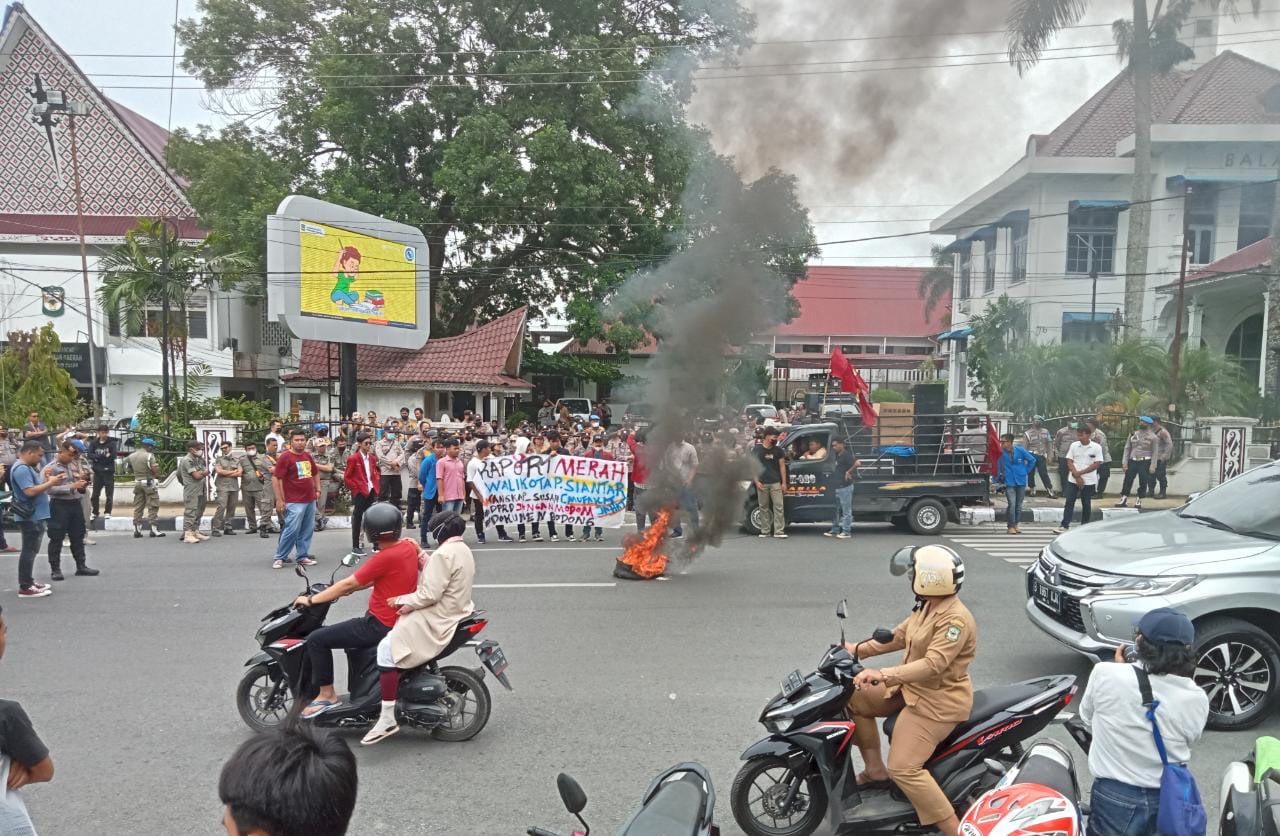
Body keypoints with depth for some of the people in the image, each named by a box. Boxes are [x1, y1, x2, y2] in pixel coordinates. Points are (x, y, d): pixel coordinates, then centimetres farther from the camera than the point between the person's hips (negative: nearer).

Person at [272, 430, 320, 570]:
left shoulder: (308, 456, 12)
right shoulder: (285, 457, -8)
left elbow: (315, 473, 28)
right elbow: (275, 478, -11)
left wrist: (317, 489, 18)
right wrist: (279, 499, -14)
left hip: (311, 500, 7)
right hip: (294, 502, -7)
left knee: (307, 531, 9)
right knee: (292, 530, -9)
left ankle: (303, 557, 18)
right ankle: (280, 557, 4)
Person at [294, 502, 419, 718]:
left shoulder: (386, 557, -24)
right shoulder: (408, 546, 1)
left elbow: (348, 584, -18)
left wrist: (310, 600, -8)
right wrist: (349, 588, 15)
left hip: (381, 625, -9)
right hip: (400, 618, 9)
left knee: (316, 640, -4)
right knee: (352, 628, 35)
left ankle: (326, 694, 5)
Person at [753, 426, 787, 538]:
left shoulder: (778, 450, 8)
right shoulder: (757, 449, 3)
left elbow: (782, 466, 9)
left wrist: (784, 482, 3)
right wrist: (756, 481, -5)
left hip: (775, 483, 1)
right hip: (762, 483, -1)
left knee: (778, 506, -6)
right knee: (763, 507, 4)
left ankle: (779, 531, -5)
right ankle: (764, 531, 11)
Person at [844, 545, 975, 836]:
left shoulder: (955, 619, -26)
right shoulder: (928, 606, 5)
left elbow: (933, 664, -34)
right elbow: (900, 636, 15)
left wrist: (882, 674, -40)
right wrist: (858, 649, 11)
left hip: (939, 702, -10)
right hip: (912, 688, 10)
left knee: (904, 768, -17)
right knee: (856, 698, 12)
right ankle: (875, 768, 21)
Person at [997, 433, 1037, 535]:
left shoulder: (1020, 450, -3)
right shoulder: (1001, 453, -7)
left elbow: (1032, 460, 7)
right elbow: (998, 466, 2)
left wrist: (1026, 471, 7)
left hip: (1021, 481, 2)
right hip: (1009, 482, -2)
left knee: (1019, 505, 8)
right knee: (1012, 504, -12)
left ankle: (1016, 525, 22)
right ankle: (1010, 526, -1)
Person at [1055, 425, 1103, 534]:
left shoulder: (1096, 447, -5)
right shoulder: (1074, 445, 2)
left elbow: (1096, 465, -9)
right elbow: (1069, 462, 1)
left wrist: (1080, 473, -14)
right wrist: (1077, 476, -10)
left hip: (1089, 481, -2)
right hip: (1073, 480, 2)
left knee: (1086, 504, 7)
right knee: (1069, 502, -3)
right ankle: (1064, 525, -2)